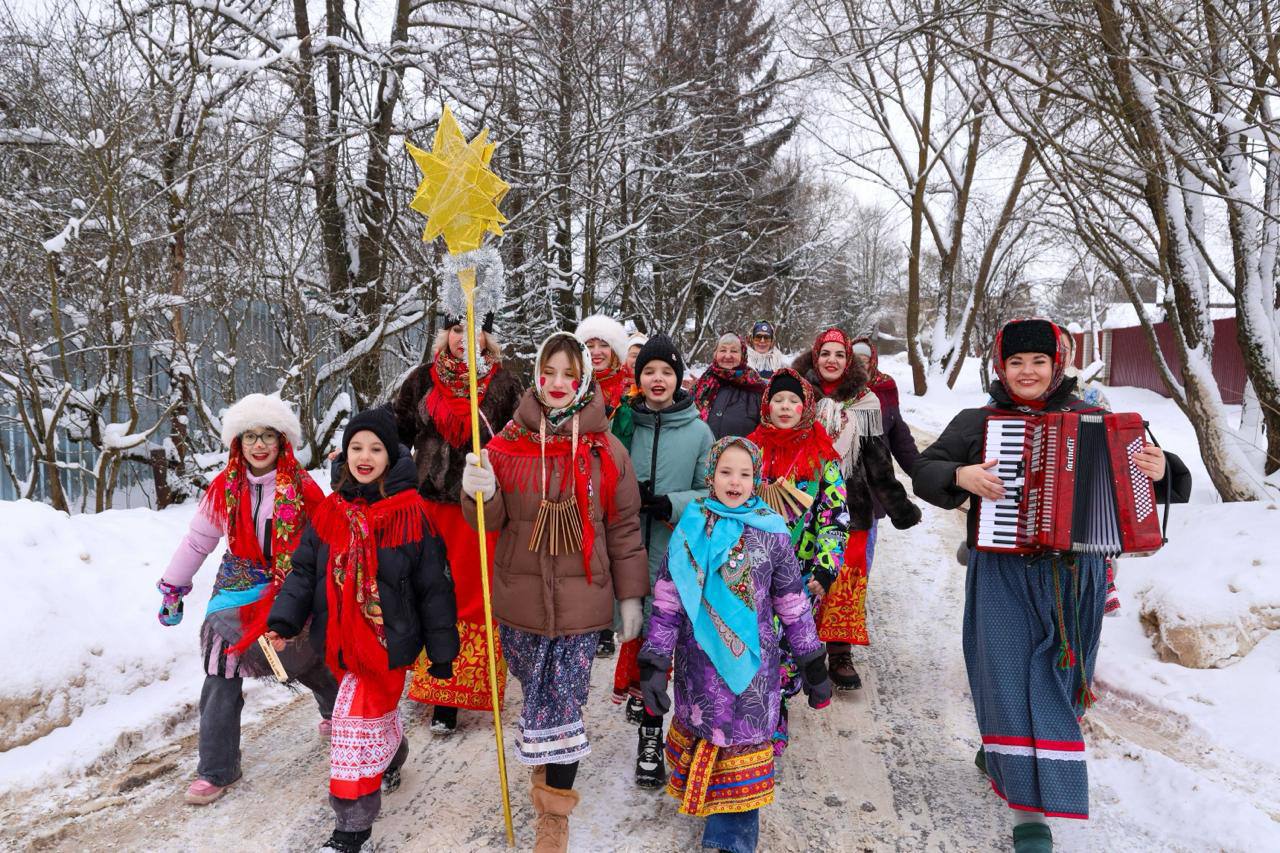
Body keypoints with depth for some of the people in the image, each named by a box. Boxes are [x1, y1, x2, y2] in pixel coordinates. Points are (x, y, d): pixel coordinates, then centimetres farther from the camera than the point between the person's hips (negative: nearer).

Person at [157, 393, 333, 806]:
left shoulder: (302, 488, -10)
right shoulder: (225, 488, -3)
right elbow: (197, 540, 8)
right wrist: (172, 588, 12)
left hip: (293, 588, -1)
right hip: (238, 589, 1)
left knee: (307, 659, 16)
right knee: (222, 676, -6)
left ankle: (337, 708, 49)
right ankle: (215, 770, 9)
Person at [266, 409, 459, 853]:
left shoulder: (412, 512, -13)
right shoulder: (331, 510, 2)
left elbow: (433, 587, -8)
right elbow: (305, 571, 6)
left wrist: (442, 649, -5)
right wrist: (284, 620, -9)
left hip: (388, 638, -5)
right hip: (342, 642, 5)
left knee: (358, 725, -5)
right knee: (377, 715, 24)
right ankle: (391, 762, 53)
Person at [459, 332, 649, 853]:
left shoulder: (607, 450, -2)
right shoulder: (509, 442, 0)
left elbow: (624, 527, 3)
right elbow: (491, 520, 2)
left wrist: (631, 596, 3)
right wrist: (479, 492, -21)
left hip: (580, 601, -1)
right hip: (520, 597, 2)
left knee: (564, 703, 2)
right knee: (536, 693, 15)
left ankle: (554, 811, 19)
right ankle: (546, 767, 43)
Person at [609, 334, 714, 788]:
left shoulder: (698, 431, 0)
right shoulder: (624, 423, 2)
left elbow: (713, 492, 0)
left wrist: (670, 503, -15)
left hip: (674, 552, -1)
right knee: (637, 629, 9)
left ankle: (650, 733, 16)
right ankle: (637, 691, 39)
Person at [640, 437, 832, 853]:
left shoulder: (771, 533, -3)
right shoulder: (689, 530, -3)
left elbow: (793, 605, 4)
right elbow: (666, 603, -1)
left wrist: (813, 665, 8)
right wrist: (654, 664, -4)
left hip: (752, 667, 0)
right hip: (698, 665, 1)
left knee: (742, 746, 5)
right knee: (701, 737, 12)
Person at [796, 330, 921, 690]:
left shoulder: (865, 403, 5)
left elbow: (878, 459, 7)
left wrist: (898, 505, 3)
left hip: (849, 505, 1)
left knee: (847, 579, 1)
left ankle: (840, 655, 11)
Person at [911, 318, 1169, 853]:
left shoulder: (1091, 421, 8)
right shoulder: (977, 422, 3)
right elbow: (925, 472, 4)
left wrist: (1157, 471, -8)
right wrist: (961, 476, -16)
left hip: (1073, 574, 2)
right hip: (1003, 573, -2)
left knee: (1054, 677, 11)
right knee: (1013, 678, -4)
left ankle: (998, 754, 36)